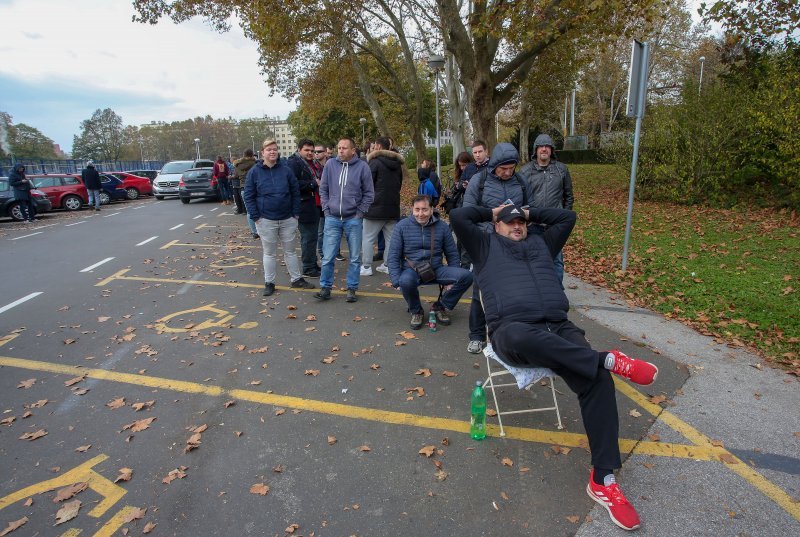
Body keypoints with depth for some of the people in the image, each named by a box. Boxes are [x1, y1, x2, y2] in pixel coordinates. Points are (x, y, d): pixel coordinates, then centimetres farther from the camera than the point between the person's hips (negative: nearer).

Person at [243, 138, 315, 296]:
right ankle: (269, 283, 20)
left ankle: (296, 279, 25)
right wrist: (255, 216, -8)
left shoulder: (285, 170, 2)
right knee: (269, 253, 9)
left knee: (290, 251, 13)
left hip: (287, 219, 2)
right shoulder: (254, 172, -2)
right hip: (266, 220, -1)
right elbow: (248, 196, -1)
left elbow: (295, 192, 5)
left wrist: (296, 213, -1)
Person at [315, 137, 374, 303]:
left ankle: (352, 289, 19)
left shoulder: (362, 167, -2)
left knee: (355, 258, 6)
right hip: (332, 219, 1)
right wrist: (326, 209, 3)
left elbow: (369, 193, 2)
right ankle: (325, 288, 16)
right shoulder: (330, 164, 3)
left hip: (353, 219, -1)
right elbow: (323, 189, 10)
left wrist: (360, 212, -4)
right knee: (328, 257, 2)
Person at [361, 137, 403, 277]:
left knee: (367, 238, 1)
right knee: (391, 238, 11)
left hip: (376, 206, -7)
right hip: (393, 207, 7)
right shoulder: (397, 164, 12)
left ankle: (366, 267, 2)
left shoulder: (375, 162, -11)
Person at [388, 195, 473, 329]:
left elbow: (452, 255, 12)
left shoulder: (442, 226, 3)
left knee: (466, 276, -22)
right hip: (412, 270, -2)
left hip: (436, 269, 2)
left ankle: (440, 307, 3)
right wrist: (396, 282, -12)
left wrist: (453, 280, 5)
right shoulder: (402, 226, -1)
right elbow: (392, 256, -1)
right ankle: (416, 311, -4)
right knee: (406, 280, -39)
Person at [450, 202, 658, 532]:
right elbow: (458, 217, 9)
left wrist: (531, 214, 38)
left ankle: (603, 480, -16)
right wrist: (491, 212, 24)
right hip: (513, 331, -4)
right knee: (521, 336, -44)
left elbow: (567, 217, 38)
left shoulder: (541, 242, 32)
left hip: (557, 328, 5)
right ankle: (609, 359, -30)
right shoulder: (485, 245, 19)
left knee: (597, 379, -22)